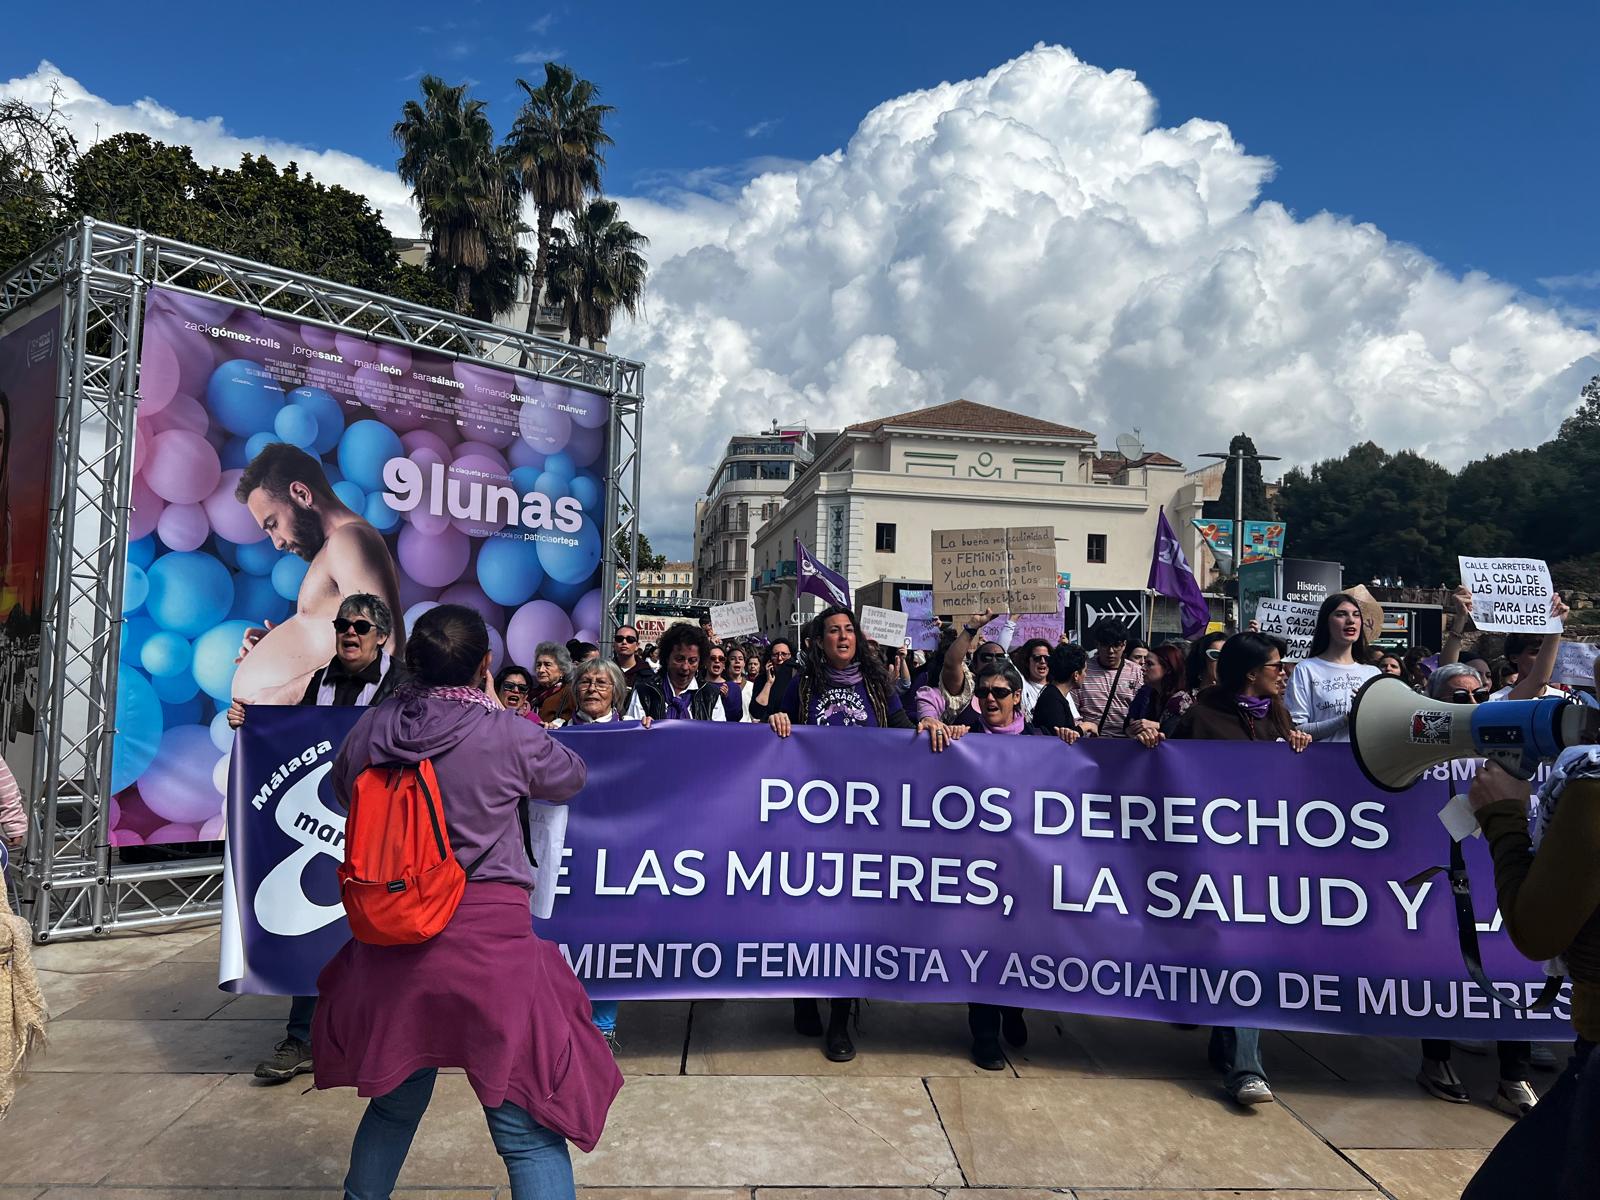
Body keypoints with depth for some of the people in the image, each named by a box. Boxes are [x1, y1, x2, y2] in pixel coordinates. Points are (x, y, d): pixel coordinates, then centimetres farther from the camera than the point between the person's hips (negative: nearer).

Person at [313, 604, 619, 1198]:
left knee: (395, 1105, 28)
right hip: (488, 940, -5)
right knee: (528, 1132, 3)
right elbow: (572, 777, 9)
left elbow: (342, 787, 21)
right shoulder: (512, 735, -12)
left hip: (391, 938, 5)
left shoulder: (370, 729, -1)